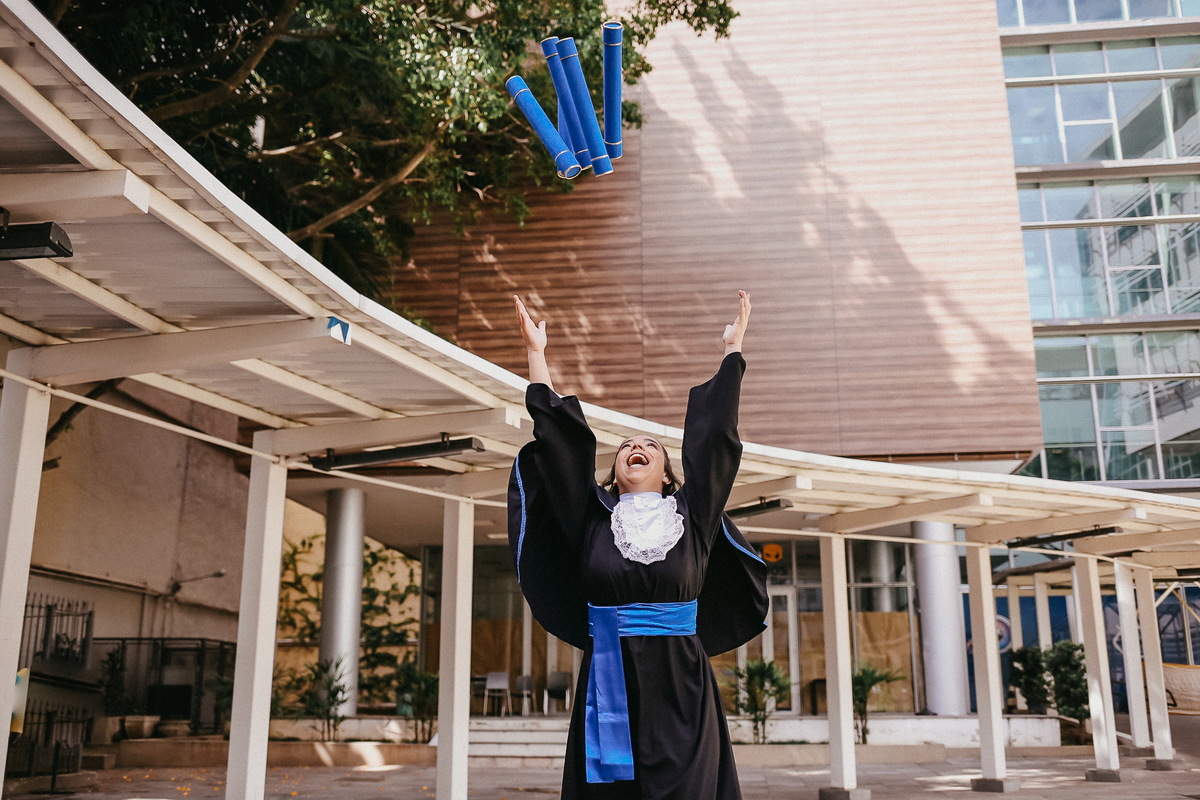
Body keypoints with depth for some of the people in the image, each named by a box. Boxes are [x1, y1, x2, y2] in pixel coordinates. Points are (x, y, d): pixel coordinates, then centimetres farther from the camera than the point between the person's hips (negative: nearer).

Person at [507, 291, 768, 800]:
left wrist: (733, 349, 14)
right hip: (610, 694, 1)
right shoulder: (593, 519, 11)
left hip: (681, 697, 0)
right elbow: (559, 437, 10)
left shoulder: (690, 515, 10)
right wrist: (536, 353, 14)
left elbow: (712, 434, 10)